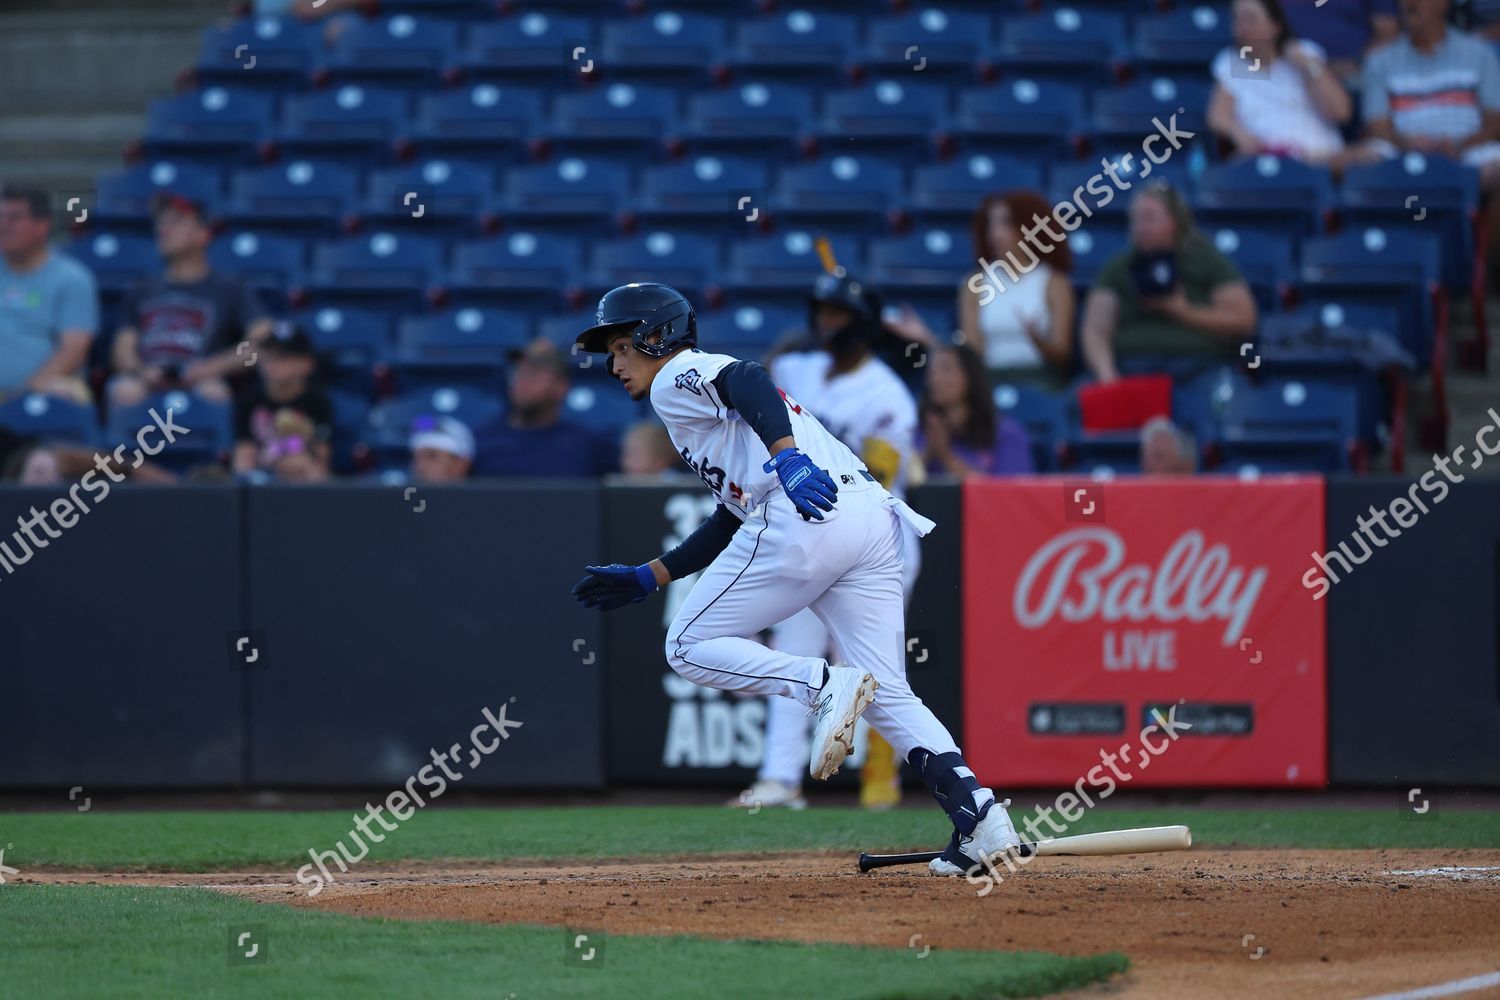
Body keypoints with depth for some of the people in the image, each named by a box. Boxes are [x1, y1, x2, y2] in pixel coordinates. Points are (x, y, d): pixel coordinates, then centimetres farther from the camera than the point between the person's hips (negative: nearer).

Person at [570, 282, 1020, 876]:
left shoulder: (678, 379, 10)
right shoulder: (713, 383, 37)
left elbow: (748, 380, -15)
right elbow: (732, 520, 39)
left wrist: (786, 457, -31)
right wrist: (647, 578, 42)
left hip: (802, 516, -9)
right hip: (873, 517, 9)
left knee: (690, 647, 5)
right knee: (888, 696, 5)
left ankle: (822, 686, -17)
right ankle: (979, 815, -13)